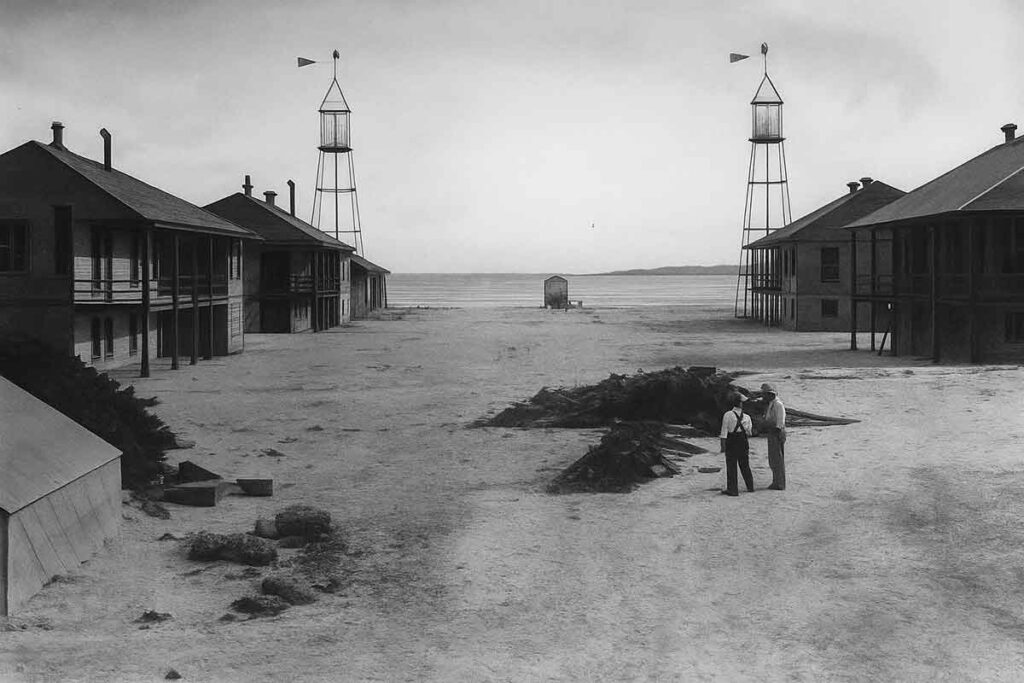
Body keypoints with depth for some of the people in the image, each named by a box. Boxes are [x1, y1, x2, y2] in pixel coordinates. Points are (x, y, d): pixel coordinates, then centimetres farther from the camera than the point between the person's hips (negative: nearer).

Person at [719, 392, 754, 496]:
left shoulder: (728, 415, -12)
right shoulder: (747, 417, -1)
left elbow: (724, 431, -14)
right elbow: (749, 432, 8)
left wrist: (723, 445, -11)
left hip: (731, 443, -4)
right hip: (744, 444, 4)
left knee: (731, 466, 1)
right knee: (745, 465, 18)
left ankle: (732, 489, 0)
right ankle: (750, 486, 28)